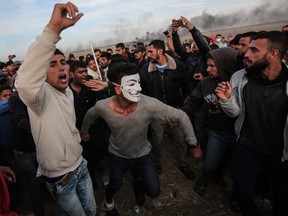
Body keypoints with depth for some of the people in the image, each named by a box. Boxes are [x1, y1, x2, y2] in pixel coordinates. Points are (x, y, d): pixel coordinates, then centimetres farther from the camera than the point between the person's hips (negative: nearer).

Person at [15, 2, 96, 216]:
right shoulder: (42, 94, -24)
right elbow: (26, 84, -50)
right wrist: (53, 29, -55)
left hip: (80, 165, 7)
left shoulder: (69, 92, 2)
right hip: (60, 178, -7)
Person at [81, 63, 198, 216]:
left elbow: (181, 117, -23)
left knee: (154, 192, 6)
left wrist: (193, 144, -14)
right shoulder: (102, 107, -28)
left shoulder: (149, 105, -35)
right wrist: (84, 131, 16)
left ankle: (138, 183, 44)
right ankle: (108, 201, 59)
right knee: (115, 186, 20)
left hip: (142, 155, 0)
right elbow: (90, 115, -3)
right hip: (117, 155, 1)